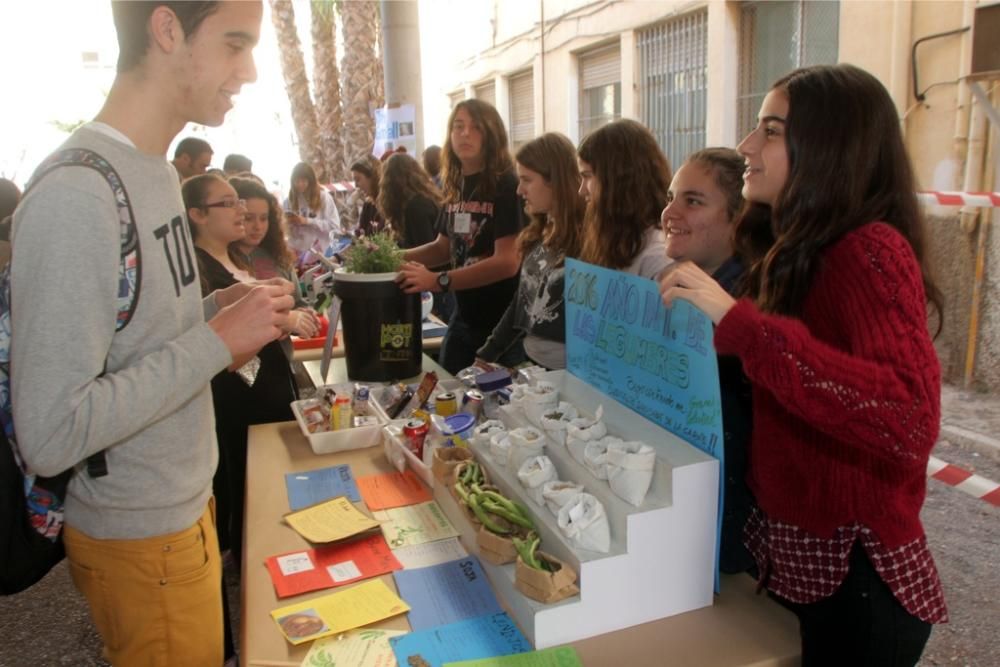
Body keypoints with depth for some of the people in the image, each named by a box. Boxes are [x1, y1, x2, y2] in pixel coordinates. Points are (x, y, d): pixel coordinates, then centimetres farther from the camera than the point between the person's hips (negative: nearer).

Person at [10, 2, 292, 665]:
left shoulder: (155, 170, 4)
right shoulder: (75, 195, -26)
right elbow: (50, 434, -28)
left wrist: (220, 308, -4)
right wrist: (218, 341, -25)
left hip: (188, 505, 8)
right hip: (141, 541, -8)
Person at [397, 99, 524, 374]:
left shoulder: (507, 186, -17)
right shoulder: (456, 186, 6)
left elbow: (508, 262, -25)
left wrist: (438, 281, -30)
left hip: (504, 322, -7)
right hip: (465, 317, 7)